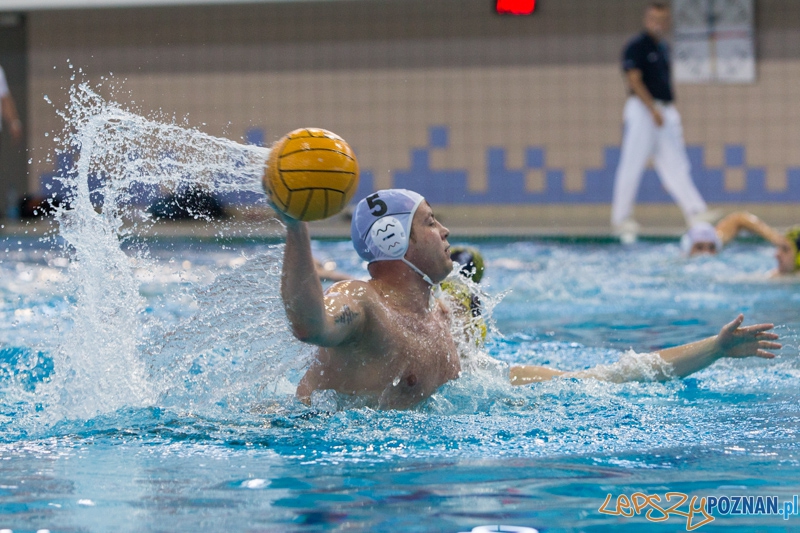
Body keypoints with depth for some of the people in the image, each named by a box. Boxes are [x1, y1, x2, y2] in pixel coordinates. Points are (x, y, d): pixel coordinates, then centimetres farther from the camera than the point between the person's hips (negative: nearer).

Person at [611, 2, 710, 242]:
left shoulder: (662, 48, 18)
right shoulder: (636, 46, -6)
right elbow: (635, 81, -14)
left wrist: (673, 116, 18)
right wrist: (653, 110, -21)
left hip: (664, 112, 8)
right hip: (642, 110, -7)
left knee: (675, 166, 3)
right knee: (632, 165, -5)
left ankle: (696, 213, -2)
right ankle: (621, 218, 0)